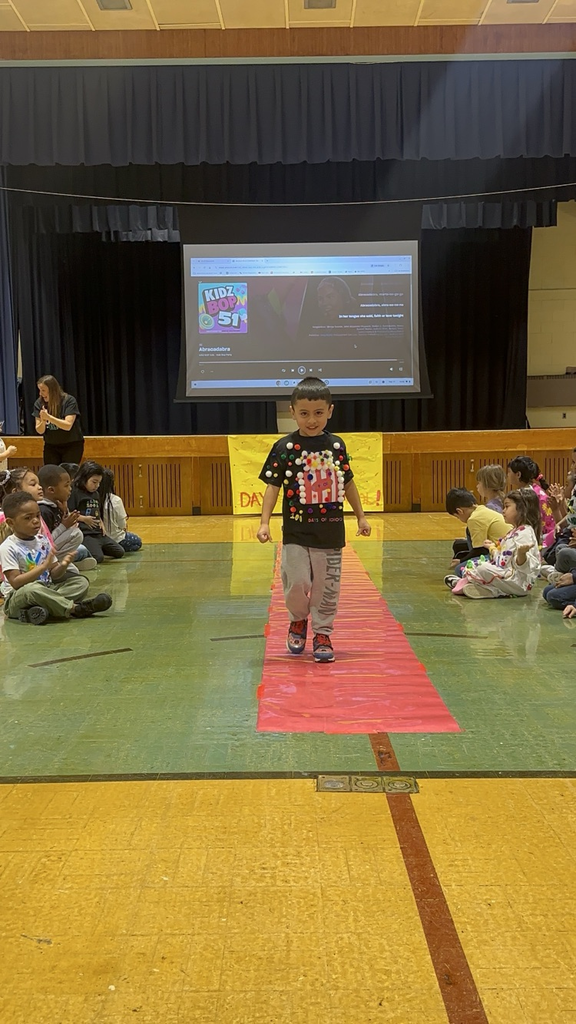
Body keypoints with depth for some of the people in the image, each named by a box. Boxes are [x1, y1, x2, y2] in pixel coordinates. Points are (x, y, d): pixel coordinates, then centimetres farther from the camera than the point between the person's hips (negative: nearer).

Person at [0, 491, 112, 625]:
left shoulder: (42, 541, 8)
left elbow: (53, 575, 10)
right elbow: (16, 582, -21)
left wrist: (62, 566, -13)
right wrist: (44, 566, -24)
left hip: (45, 590, 7)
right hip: (17, 598, -7)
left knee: (81, 581, -6)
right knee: (31, 589, -39)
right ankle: (75, 608, -23)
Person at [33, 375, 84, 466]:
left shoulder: (69, 400, -14)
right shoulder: (39, 403, -3)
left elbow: (68, 425, -22)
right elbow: (39, 431, -3)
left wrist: (48, 417, -32)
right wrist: (43, 421, -25)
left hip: (72, 445, -4)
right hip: (51, 446, 4)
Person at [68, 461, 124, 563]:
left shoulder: (96, 494, 20)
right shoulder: (75, 492, -6)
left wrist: (101, 524, 11)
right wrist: (84, 518, -18)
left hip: (98, 533, 8)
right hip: (85, 534, -8)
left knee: (120, 553, 5)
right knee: (98, 557, -26)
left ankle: (95, 548, 17)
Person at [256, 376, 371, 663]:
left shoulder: (336, 445, 4)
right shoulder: (285, 448, -5)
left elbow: (347, 482, 14)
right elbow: (273, 486, -5)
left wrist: (361, 517, 17)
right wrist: (264, 522, -14)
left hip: (331, 531, 2)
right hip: (296, 532, -2)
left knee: (327, 586, 6)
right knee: (296, 582, -4)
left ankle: (322, 634, 22)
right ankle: (298, 620, 26)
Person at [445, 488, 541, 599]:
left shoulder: (525, 532, -15)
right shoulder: (515, 531, 16)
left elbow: (523, 566, -24)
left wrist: (522, 553, -44)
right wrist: (493, 549, 35)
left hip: (519, 583, -11)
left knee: (484, 568, -26)